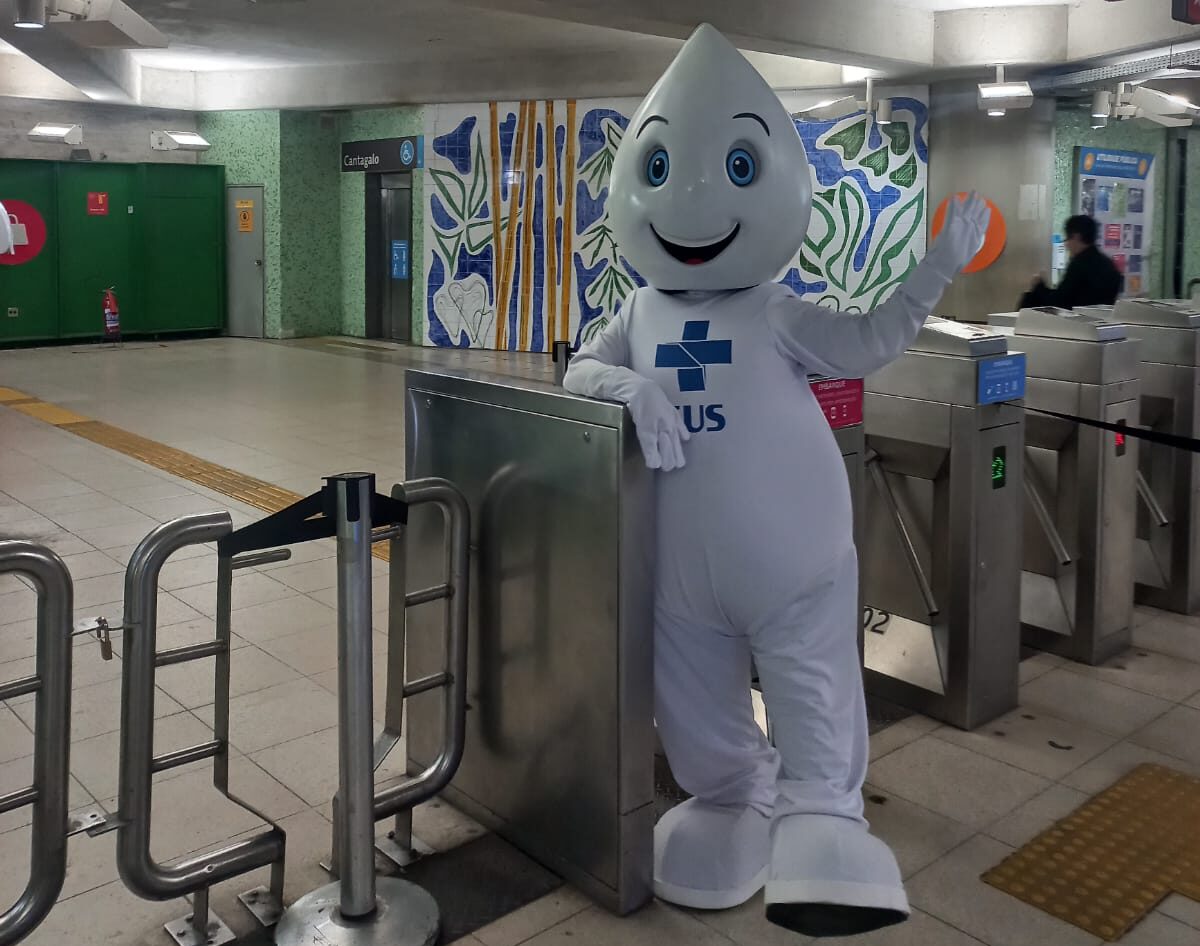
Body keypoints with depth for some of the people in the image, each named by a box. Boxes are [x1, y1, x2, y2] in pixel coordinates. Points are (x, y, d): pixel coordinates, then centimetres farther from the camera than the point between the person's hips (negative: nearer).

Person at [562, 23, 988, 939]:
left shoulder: (777, 313, 0)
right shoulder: (641, 312, 10)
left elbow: (867, 344, -5)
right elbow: (580, 367, 9)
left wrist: (938, 268, -13)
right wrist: (630, 386, -13)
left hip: (791, 564, -4)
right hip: (681, 573, 5)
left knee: (812, 708, -2)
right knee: (698, 712, 17)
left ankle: (819, 829, 6)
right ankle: (731, 806, 37)